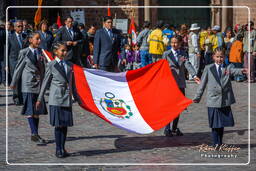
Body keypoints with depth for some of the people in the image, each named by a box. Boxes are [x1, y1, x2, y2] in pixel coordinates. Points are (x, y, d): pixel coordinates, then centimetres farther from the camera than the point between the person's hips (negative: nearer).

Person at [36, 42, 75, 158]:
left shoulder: (69, 65, 11)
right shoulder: (51, 65, -2)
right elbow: (45, 82, 2)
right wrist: (40, 99, 3)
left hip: (67, 99, 4)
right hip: (56, 99, -4)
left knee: (65, 124, 6)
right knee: (58, 125, -2)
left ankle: (63, 148, 15)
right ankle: (58, 150, 6)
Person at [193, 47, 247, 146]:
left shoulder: (228, 68, 4)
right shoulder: (208, 68, 4)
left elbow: (234, 71, -19)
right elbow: (202, 84, 9)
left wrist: (242, 71, -42)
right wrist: (197, 97, 10)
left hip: (225, 101, 1)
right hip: (213, 101, -1)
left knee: (222, 124, 9)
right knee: (215, 124, 0)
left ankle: (220, 143, 22)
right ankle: (216, 144, 9)